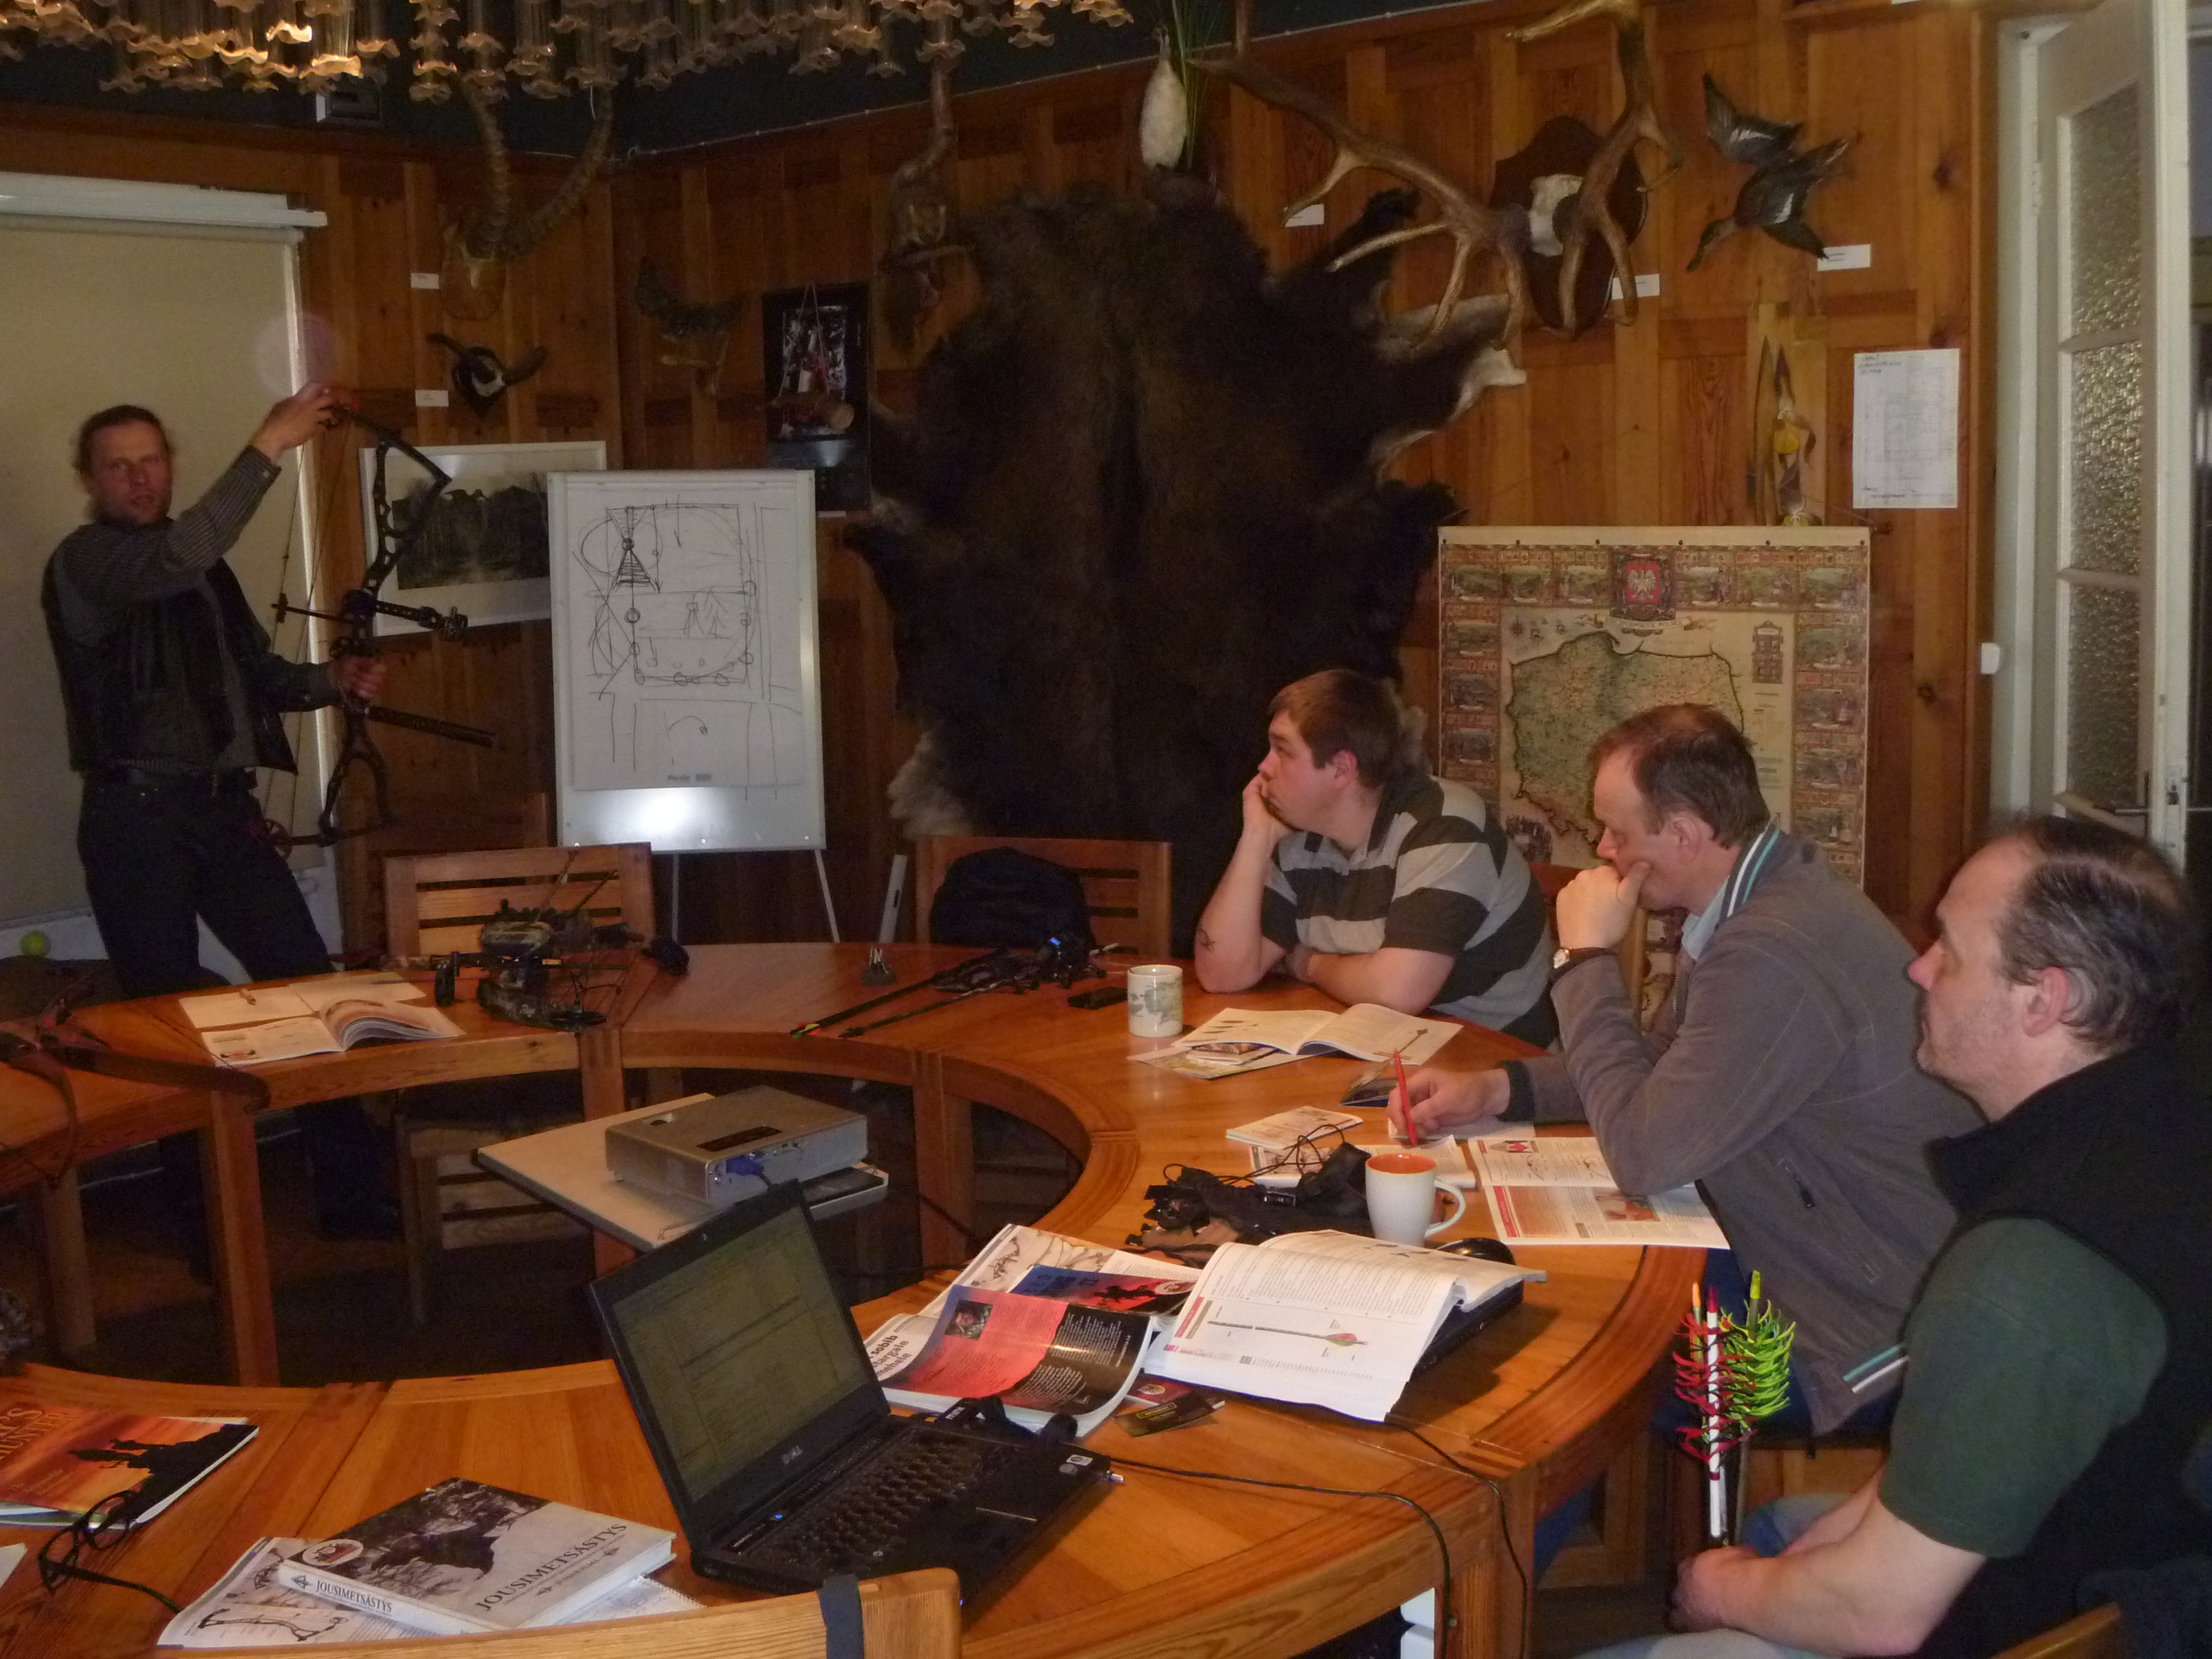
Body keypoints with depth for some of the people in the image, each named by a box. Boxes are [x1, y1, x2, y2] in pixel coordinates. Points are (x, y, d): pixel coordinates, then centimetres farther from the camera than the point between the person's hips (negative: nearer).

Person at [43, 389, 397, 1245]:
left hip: (223, 804, 6)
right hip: (136, 815, -6)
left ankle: (354, 1194, 9)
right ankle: (207, 1220, 14)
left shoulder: (199, 563, 15)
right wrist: (266, 448, -30)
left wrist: (329, 679, 0)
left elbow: (254, 673, 20)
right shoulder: (83, 560, -7)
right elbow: (174, 561, -28)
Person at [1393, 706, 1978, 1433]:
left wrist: (1586, 957, -18)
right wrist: (1497, 1089, 3)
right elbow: (1659, 1060, 17)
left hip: (1878, 1327, -10)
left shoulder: (1772, 952, -30)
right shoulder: (1759, 893, 4)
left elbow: (1644, 1152, -26)